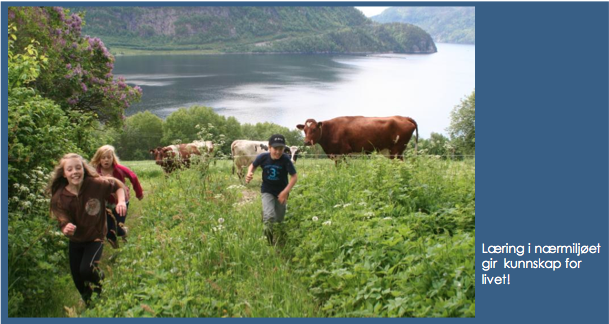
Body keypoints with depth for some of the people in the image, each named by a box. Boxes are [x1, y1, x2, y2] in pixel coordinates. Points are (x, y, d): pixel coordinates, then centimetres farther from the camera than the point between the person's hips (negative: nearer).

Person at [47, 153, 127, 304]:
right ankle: (90, 306, 41)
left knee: (86, 269, -26)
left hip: (95, 237, -3)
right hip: (75, 241, 3)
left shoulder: (96, 184, -22)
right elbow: (63, 223, -20)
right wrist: (66, 229, -44)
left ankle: (99, 277, 11)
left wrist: (121, 201, -22)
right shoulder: (59, 197, -19)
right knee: (78, 280, 10)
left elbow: (117, 185, -4)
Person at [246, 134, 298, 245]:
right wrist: (249, 174, -20)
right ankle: (269, 242, 2)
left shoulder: (285, 160, -24)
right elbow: (252, 165, 1)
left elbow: (294, 177, -18)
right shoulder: (263, 157, -20)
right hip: (267, 191, -1)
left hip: (281, 192, 1)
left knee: (279, 219, 16)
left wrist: (285, 192, -26)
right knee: (269, 217, -22)